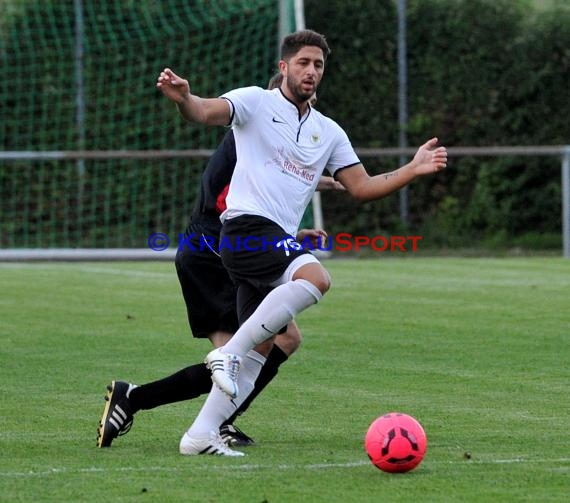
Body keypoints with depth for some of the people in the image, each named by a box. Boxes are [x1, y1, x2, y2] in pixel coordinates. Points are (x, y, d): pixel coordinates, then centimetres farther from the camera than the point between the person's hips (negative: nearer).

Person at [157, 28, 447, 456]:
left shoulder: (328, 132, 21)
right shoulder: (256, 103, 3)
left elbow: (362, 187, 19)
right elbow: (205, 112, -14)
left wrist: (413, 170, 6)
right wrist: (183, 97, -37)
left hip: (283, 241, 7)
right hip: (248, 225, -7)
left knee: (258, 350, 1)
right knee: (316, 277, -32)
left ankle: (200, 435, 4)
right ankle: (230, 352, -27)